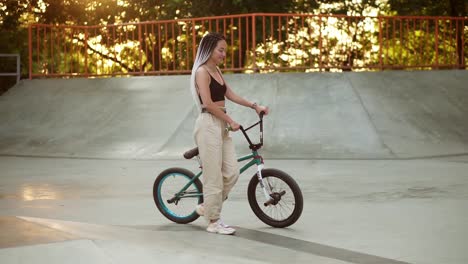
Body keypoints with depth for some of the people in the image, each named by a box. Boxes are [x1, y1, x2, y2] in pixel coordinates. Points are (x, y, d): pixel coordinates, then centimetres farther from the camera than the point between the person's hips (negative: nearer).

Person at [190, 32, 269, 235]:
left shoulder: (216, 70, 16)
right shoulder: (202, 71, -11)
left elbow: (230, 95, 18)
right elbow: (208, 104, -17)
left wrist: (254, 106, 13)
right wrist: (230, 121, -12)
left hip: (221, 126, 9)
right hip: (208, 126, -9)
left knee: (232, 173, 4)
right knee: (213, 176, -3)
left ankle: (207, 206, 20)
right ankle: (214, 222, 7)